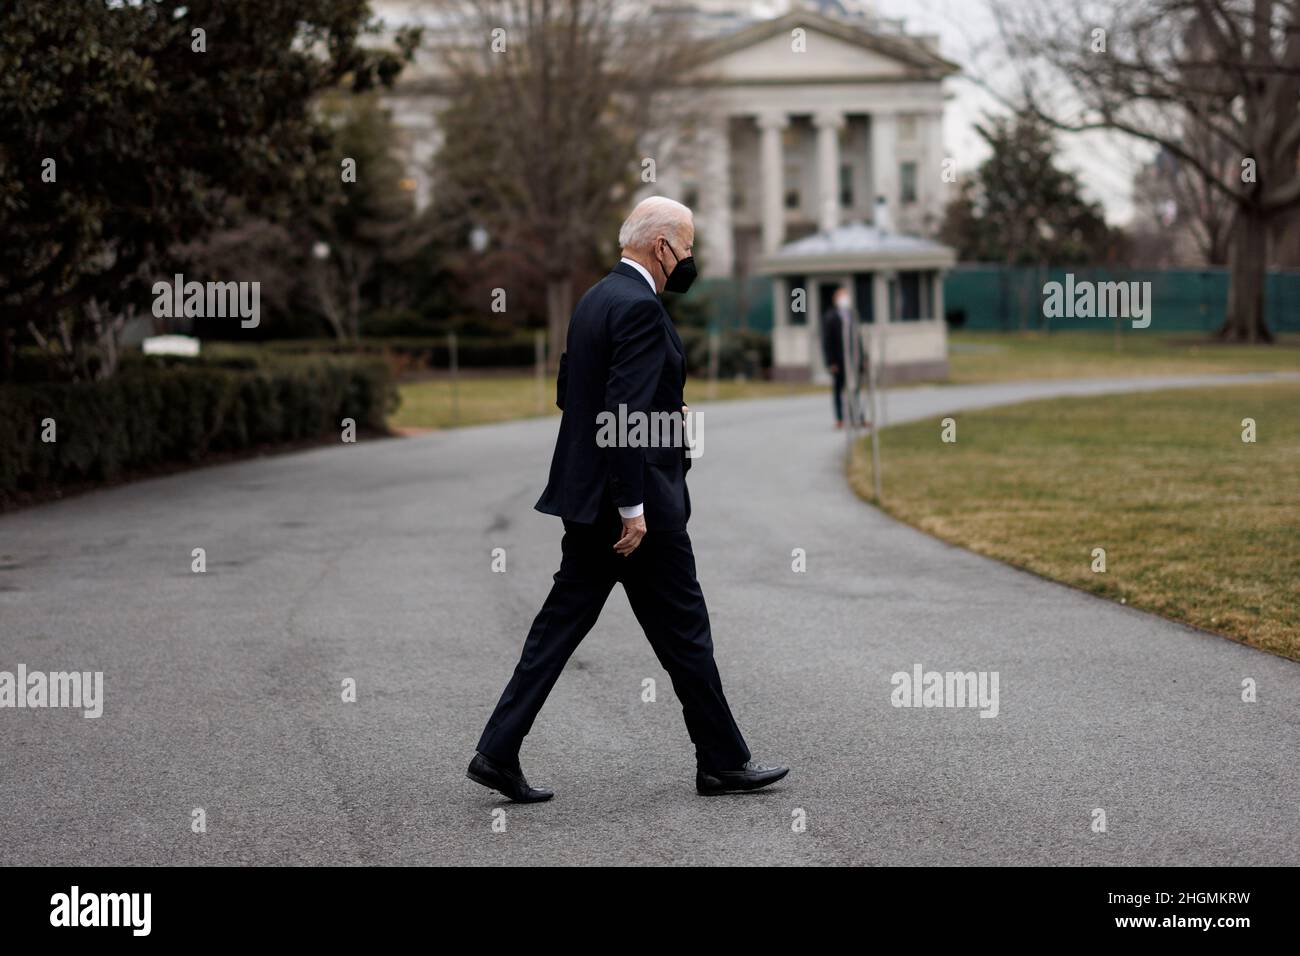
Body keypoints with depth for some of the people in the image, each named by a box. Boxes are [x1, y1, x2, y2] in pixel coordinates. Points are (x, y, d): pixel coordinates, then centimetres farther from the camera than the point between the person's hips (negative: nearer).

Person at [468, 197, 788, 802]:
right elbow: (625, 411, -24)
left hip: (586, 499, 9)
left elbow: (567, 391, 20)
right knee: (684, 632, 3)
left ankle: (497, 754, 6)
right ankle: (721, 762, 15)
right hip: (639, 502, -9)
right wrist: (632, 507, -23)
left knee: (560, 625, 9)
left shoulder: (596, 298, 13)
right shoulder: (640, 308, -17)